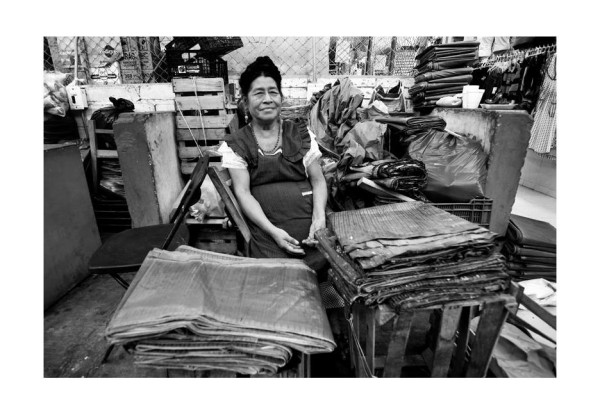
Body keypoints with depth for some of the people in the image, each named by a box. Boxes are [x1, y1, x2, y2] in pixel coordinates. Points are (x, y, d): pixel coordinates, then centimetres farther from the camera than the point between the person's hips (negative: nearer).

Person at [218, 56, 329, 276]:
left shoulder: (301, 134, 12)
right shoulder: (235, 144, 7)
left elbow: (318, 180, 9)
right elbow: (242, 192, -2)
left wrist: (319, 218, -10)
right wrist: (273, 231, -15)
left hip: (307, 216, 2)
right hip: (265, 223, -1)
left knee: (320, 264, -21)